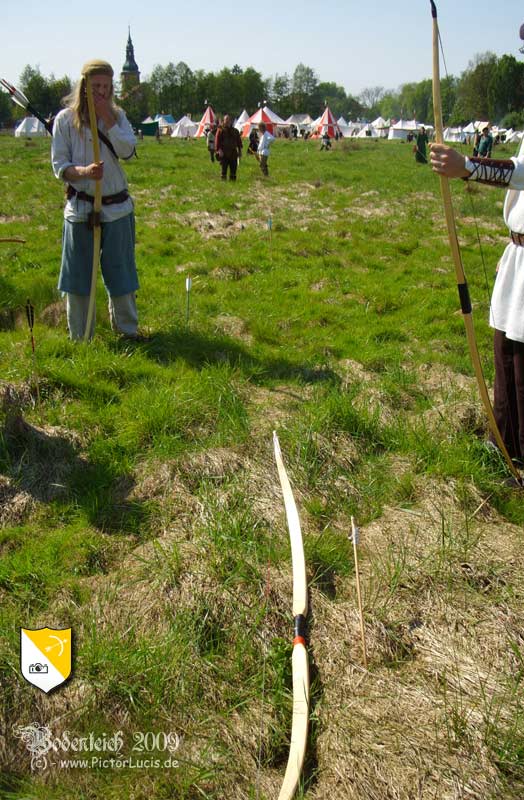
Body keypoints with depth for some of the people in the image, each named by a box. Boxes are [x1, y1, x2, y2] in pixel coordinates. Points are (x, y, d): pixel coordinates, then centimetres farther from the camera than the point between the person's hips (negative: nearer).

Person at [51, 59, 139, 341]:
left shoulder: (117, 115, 7)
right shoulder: (66, 119, -1)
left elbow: (127, 150, -8)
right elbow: (59, 165, -3)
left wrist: (108, 119, -13)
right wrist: (83, 172, -22)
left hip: (117, 206, 2)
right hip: (80, 208, -2)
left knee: (121, 274, 9)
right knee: (78, 276, 4)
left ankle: (128, 332, 26)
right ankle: (80, 339, 17)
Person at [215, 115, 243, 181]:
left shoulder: (235, 131, 14)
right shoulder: (220, 130, 1)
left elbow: (239, 141, 16)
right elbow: (217, 141, -7)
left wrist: (240, 151, 10)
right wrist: (219, 150, -19)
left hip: (233, 154, 4)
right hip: (224, 154, -4)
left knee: (233, 169, 5)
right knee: (224, 168, -3)